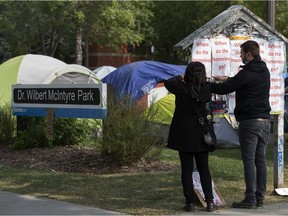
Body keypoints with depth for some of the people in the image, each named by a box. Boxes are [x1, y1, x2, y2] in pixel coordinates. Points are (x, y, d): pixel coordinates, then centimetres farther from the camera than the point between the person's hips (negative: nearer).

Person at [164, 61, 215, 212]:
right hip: (201, 136, 2)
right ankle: (209, 202, 6)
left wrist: (180, 78, 18)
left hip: (184, 136, -2)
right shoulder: (206, 91, -9)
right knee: (204, 168, 9)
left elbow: (168, 83, 4)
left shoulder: (182, 89, -15)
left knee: (187, 169, 4)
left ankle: (190, 202, 5)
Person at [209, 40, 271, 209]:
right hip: (265, 121, 8)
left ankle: (250, 199, -4)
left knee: (249, 160, -4)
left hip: (250, 122, -8)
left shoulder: (246, 73, -14)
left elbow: (223, 89, -9)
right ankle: (260, 198, 12)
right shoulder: (264, 71, 11)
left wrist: (207, 84, 6)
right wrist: (227, 80, 31)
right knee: (261, 160, 9)